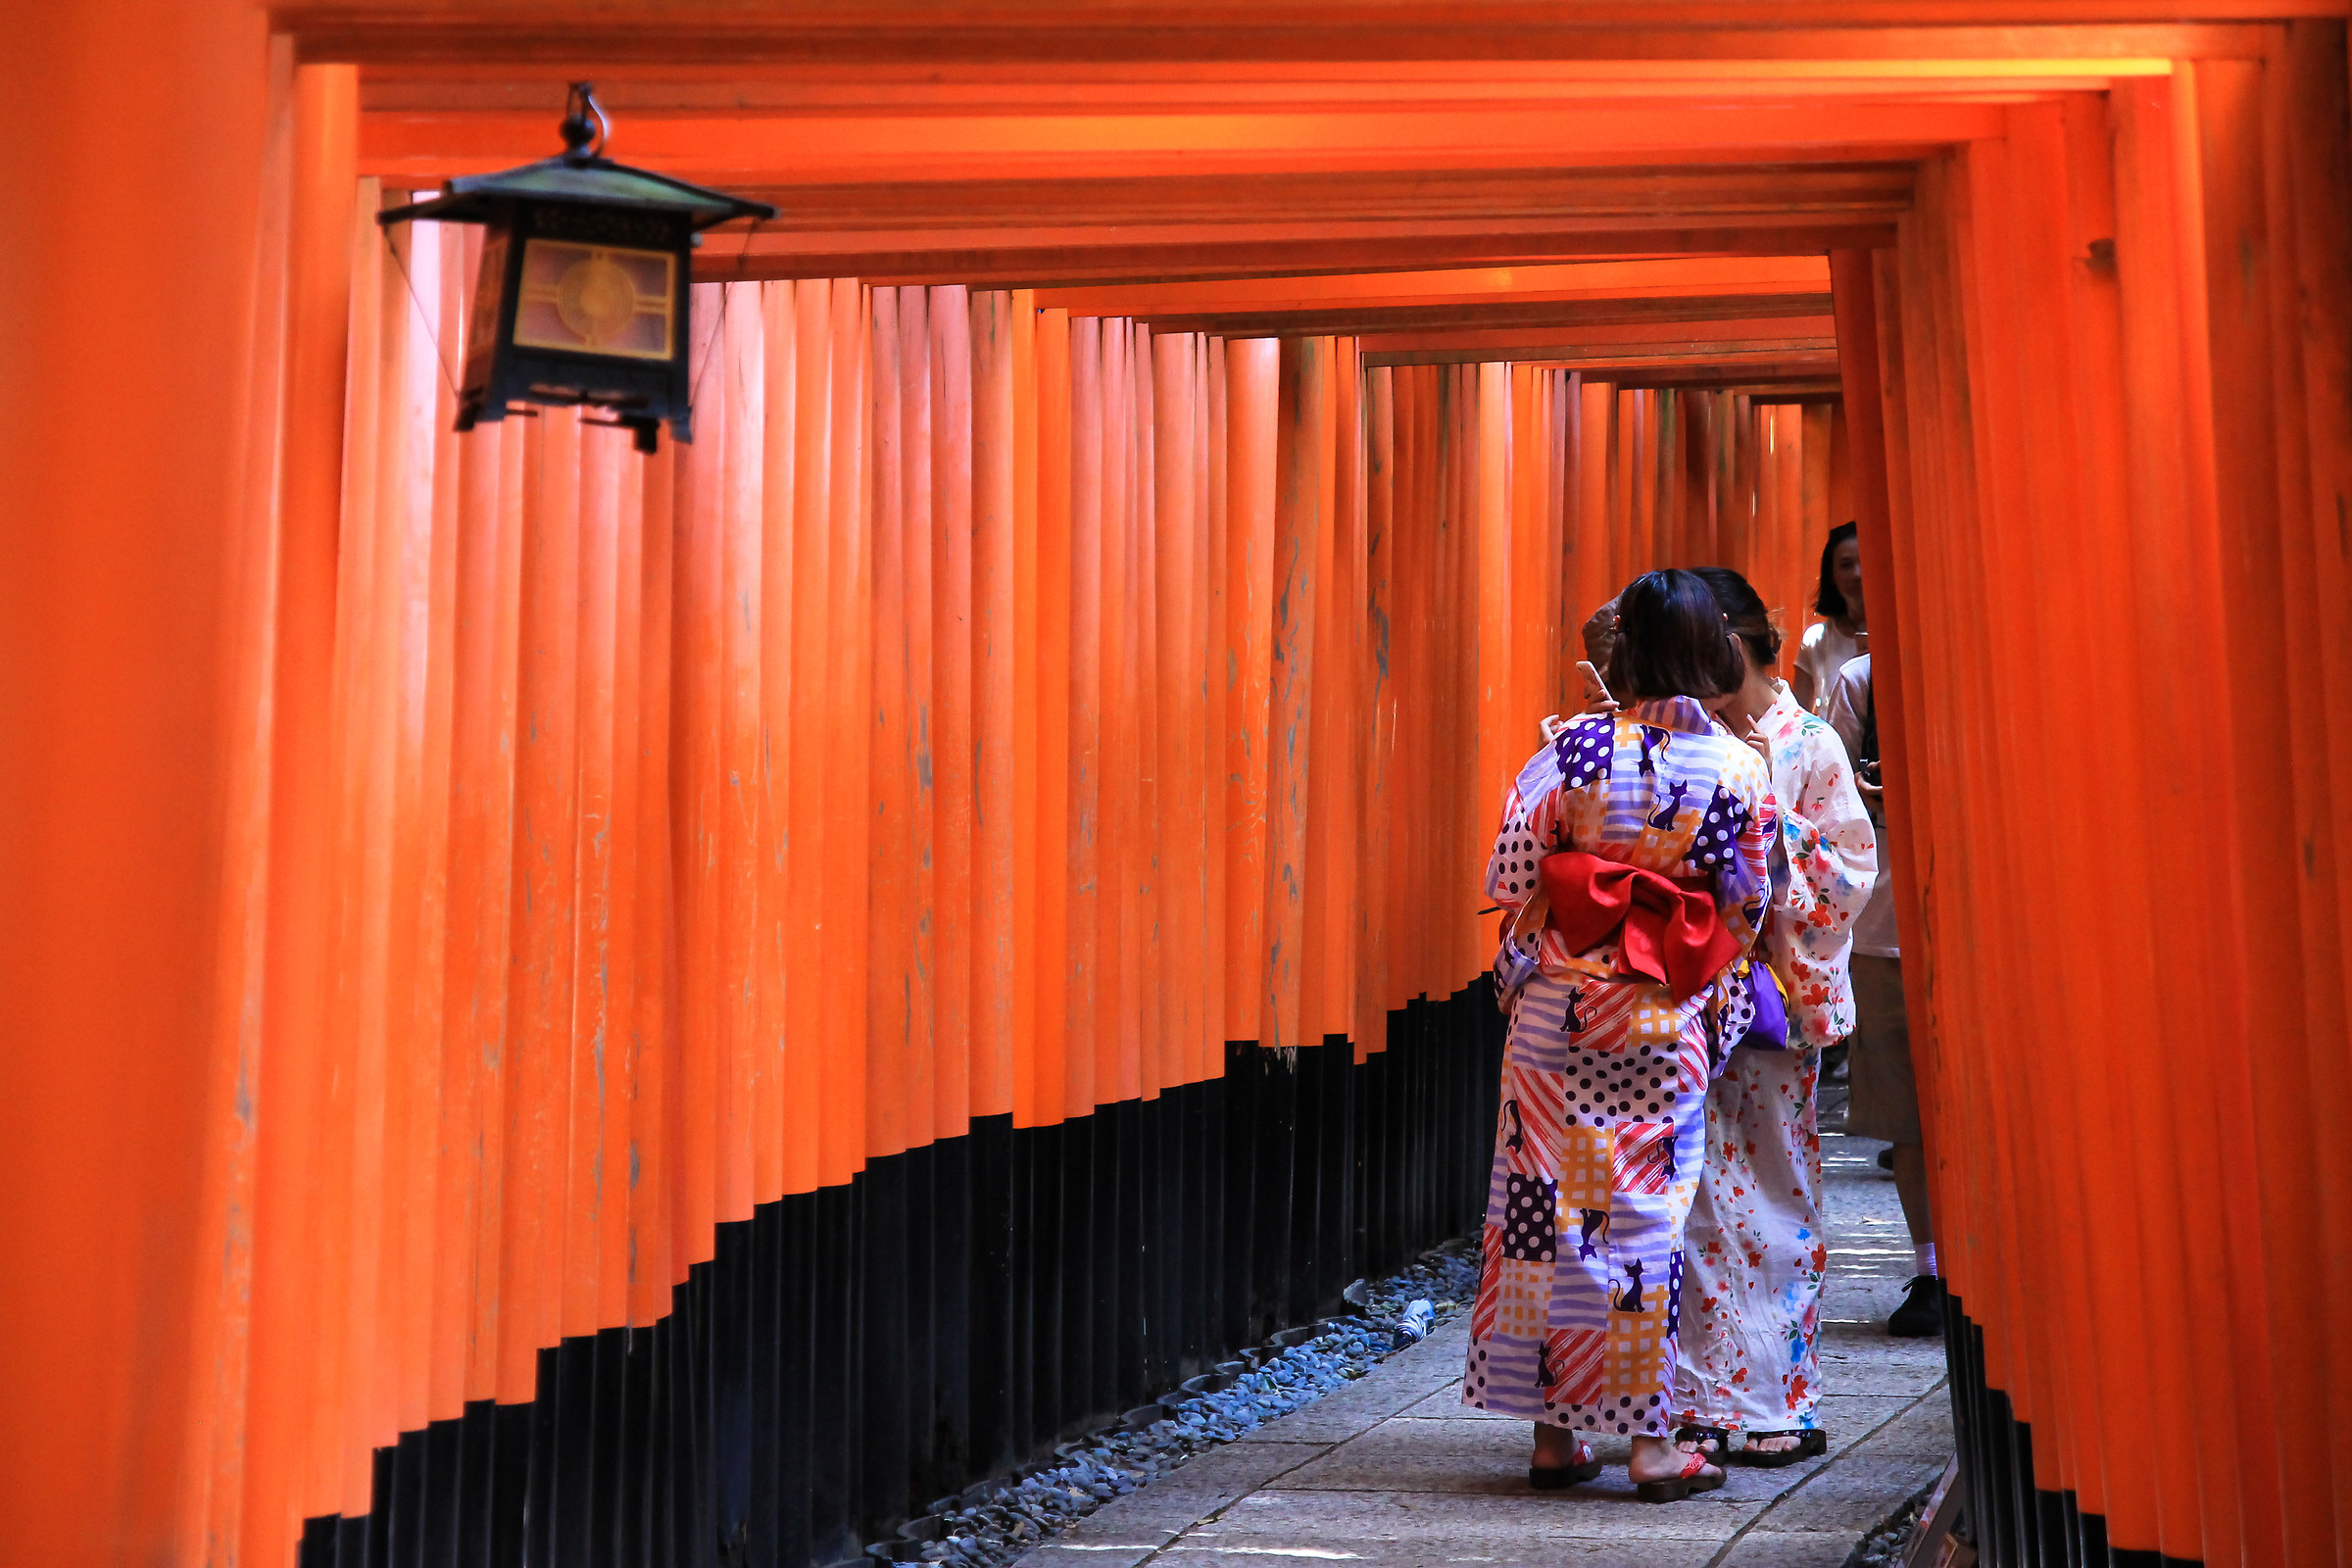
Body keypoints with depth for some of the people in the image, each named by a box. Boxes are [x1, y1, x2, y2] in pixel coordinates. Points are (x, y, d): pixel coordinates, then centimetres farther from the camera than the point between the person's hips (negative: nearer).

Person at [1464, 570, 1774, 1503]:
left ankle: (1554, 1430, 14)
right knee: (1648, 1213, 5)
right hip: (1666, 1028, 0)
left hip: (1557, 1013, 0)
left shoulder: (1574, 750, -5)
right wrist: (1716, 1017, 16)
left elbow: (1512, 883, -4)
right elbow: (1744, 911, 3)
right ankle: (1650, 1439, 8)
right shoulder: (1739, 771, -4)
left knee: (1547, 1200, 8)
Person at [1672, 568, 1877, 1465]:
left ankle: (1783, 1403, 11)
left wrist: (1766, 810, -13)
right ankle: (1703, 1398, 10)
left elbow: (1851, 873, -4)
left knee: (1771, 1200, 2)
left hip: (1775, 999, -3)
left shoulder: (1811, 749, 0)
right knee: (1696, 1197, 2)